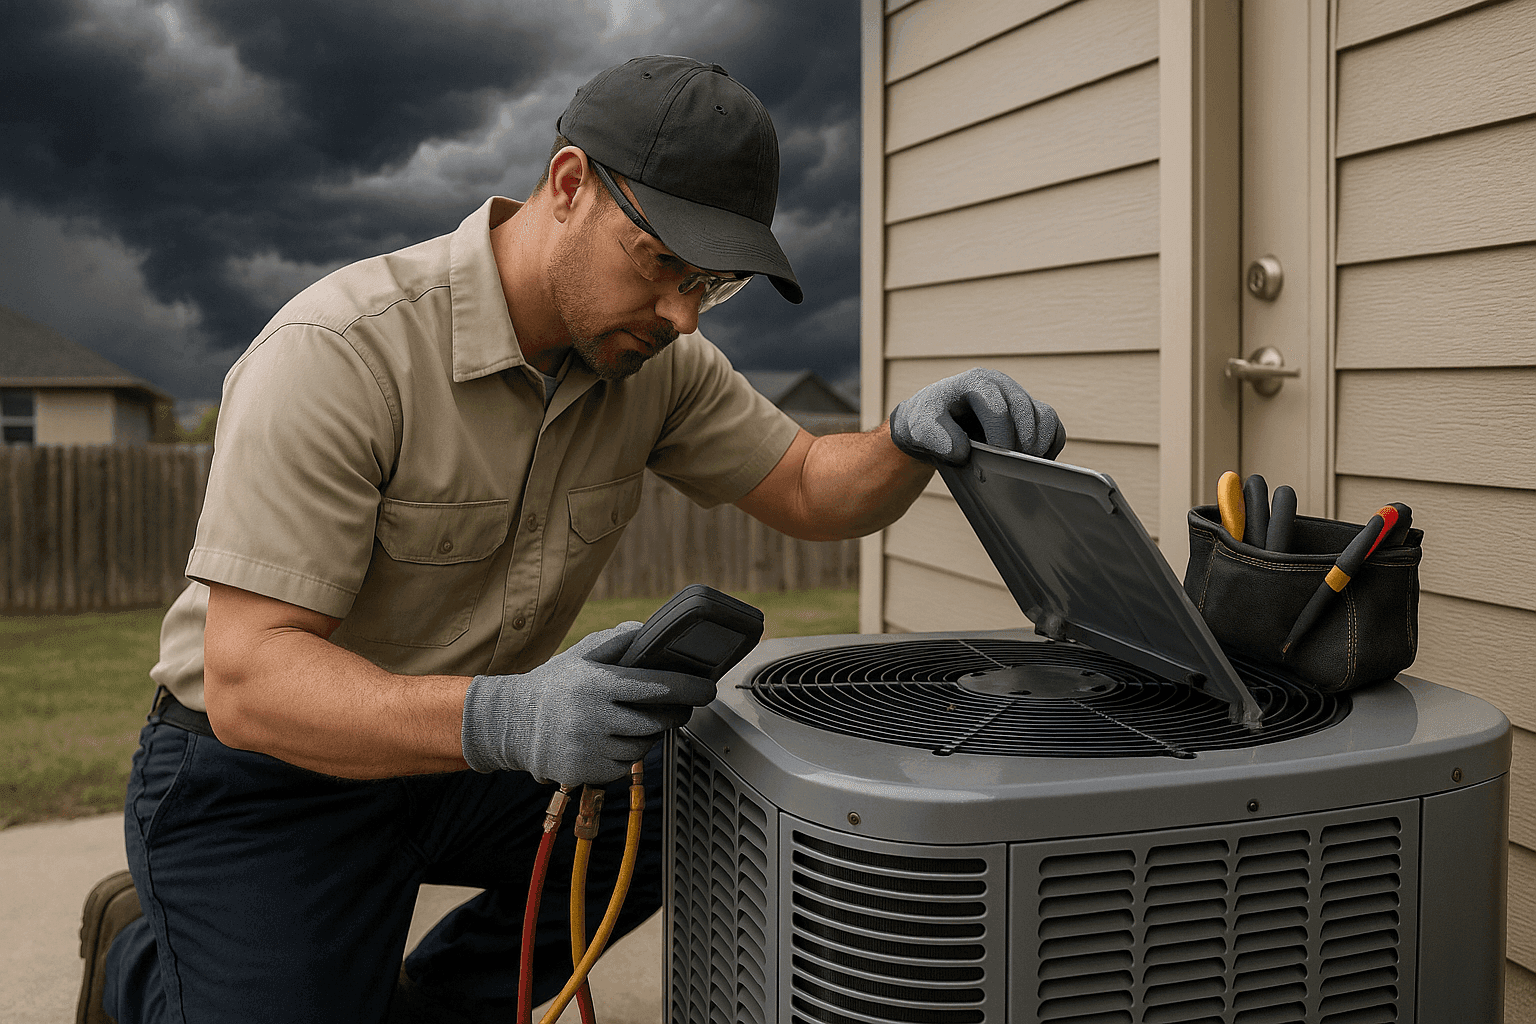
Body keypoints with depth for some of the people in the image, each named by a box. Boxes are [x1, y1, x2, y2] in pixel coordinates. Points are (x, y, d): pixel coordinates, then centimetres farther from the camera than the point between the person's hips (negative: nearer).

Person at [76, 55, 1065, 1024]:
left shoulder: (653, 358, -5)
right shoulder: (336, 354, -27)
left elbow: (810, 491, 2)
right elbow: (247, 679, -30)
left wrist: (913, 440, -23)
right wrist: (498, 719, -47)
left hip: (461, 760, 6)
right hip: (264, 773, -5)